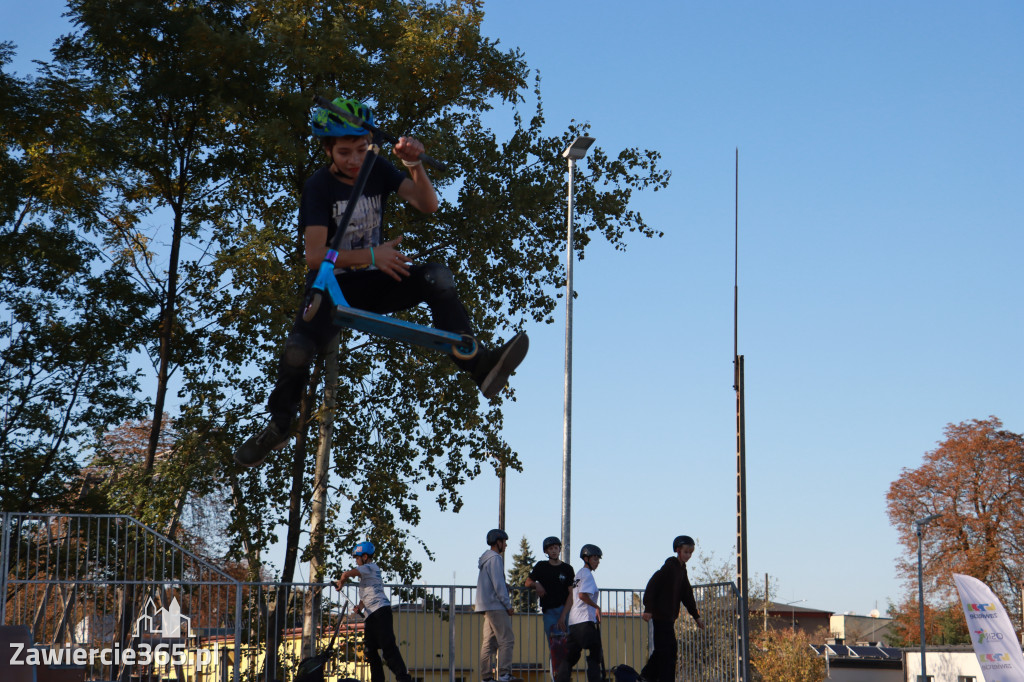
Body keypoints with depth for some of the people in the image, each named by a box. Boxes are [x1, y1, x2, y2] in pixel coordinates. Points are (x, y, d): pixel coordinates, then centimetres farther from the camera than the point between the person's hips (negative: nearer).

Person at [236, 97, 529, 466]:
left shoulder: (377, 169, 1)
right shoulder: (319, 186, -12)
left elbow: (427, 205, -10)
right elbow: (315, 256, -22)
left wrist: (415, 165, -29)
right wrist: (371, 256, -35)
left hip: (374, 283, 3)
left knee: (437, 276, -26)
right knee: (297, 351, -30)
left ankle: (479, 364, -33)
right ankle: (279, 424, -2)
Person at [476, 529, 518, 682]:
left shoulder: (485, 558, 20)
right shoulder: (495, 558, -10)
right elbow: (498, 585, -15)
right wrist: (508, 605, -12)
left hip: (487, 606, 10)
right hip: (496, 606, -10)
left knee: (489, 642, 8)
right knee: (506, 640, -11)